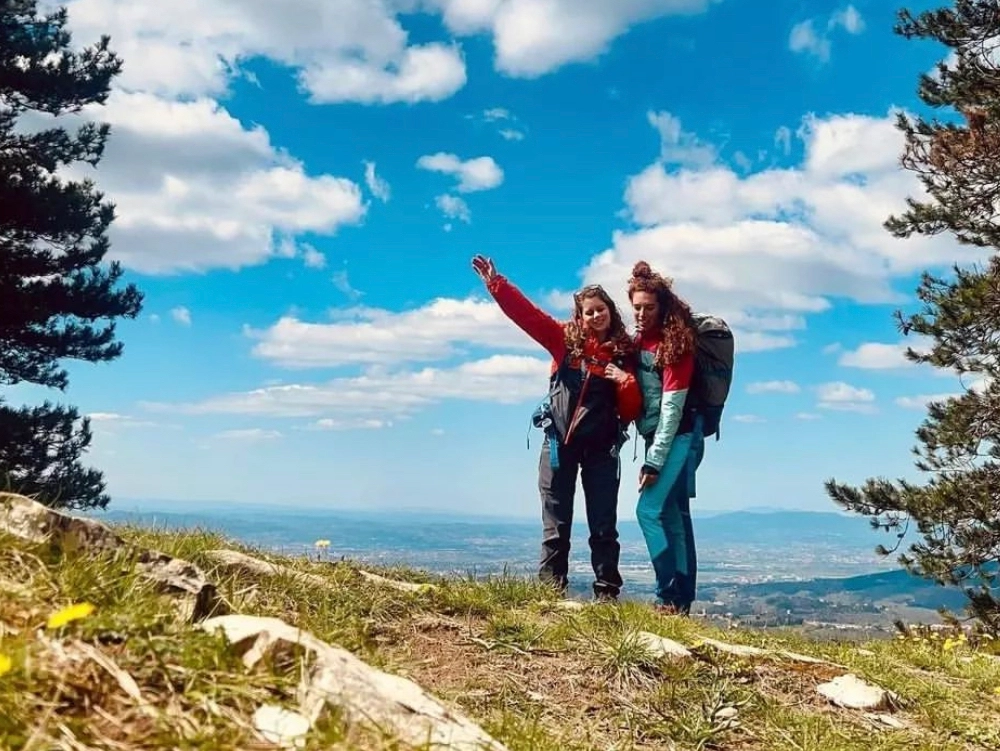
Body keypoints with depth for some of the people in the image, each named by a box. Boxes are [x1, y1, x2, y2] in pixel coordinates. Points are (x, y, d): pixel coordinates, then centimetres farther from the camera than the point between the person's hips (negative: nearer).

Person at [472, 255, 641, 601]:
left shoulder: (625, 353, 2)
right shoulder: (566, 340, 1)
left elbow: (632, 410, 2)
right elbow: (526, 313, -5)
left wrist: (626, 383, -17)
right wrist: (496, 283, -13)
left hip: (601, 447, 0)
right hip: (560, 442, 0)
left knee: (603, 526, 4)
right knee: (555, 525, 4)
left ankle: (607, 593, 9)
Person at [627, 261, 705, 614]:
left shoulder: (675, 340, -13)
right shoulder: (641, 338, 11)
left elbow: (672, 405, -17)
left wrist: (654, 460, -18)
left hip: (678, 437, -8)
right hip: (660, 437, 9)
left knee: (649, 510, -15)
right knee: (674, 517, 9)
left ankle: (670, 596, -11)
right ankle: (683, 599, 14)